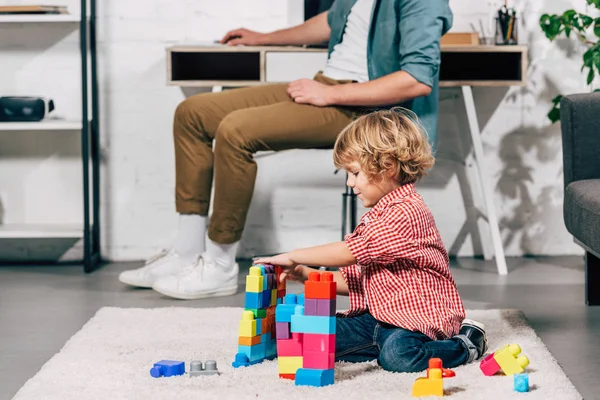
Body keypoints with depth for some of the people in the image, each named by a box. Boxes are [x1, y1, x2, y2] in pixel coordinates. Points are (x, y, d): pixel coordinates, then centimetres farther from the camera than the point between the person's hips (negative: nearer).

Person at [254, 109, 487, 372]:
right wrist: (307, 275, 6)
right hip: (380, 315, 8)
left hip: (418, 316, -8)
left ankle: (465, 343, -7)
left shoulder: (406, 213, -17)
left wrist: (293, 256, -12)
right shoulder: (375, 216, 18)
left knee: (397, 355, -36)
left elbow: (352, 251, -20)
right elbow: (355, 279, 19)